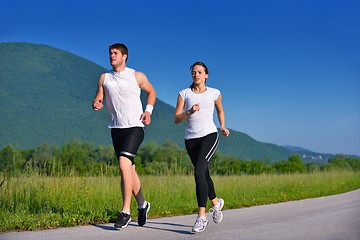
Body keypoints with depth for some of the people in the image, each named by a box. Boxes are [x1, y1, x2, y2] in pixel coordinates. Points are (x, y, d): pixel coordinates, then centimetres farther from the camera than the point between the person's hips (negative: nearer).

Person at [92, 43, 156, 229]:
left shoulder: (137, 76, 0)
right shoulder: (104, 78, 7)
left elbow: (151, 91, 14)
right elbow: (98, 99, 7)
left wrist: (148, 111, 0)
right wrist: (96, 104, -17)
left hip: (135, 127, -4)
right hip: (116, 129, 4)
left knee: (123, 164, -21)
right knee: (130, 170, 10)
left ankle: (126, 212, -16)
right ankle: (142, 205, 30)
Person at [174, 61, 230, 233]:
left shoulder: (214, 93, 7)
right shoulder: (184, 94, 7)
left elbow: (220, 110, 27)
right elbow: (176, 119, 2)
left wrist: (223, 126, 12)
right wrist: (189, 112, -16)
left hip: (209, 135, -3)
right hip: (191, 139, 3)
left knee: (199, 173, -22)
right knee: (204, 175, 14)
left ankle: (201, 216, -20)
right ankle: (216, 202, 43)